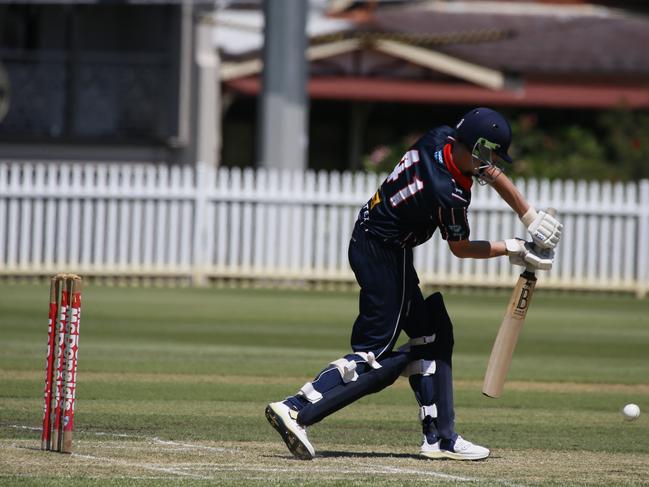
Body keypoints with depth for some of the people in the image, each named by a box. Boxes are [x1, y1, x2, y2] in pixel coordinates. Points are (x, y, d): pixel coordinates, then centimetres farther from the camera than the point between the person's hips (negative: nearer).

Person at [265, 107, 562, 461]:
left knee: (432, 336, 13)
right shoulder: (449, 195, -27)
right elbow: (461, 249, -6)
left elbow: (495, 176, 11)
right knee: (375, 356, -7)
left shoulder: (441, 138, -6)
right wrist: (514, 249, 6)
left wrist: (533, 220, 11)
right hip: (384, 256, -10)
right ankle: (296, 411, -16)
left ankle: (439, 437, 14)